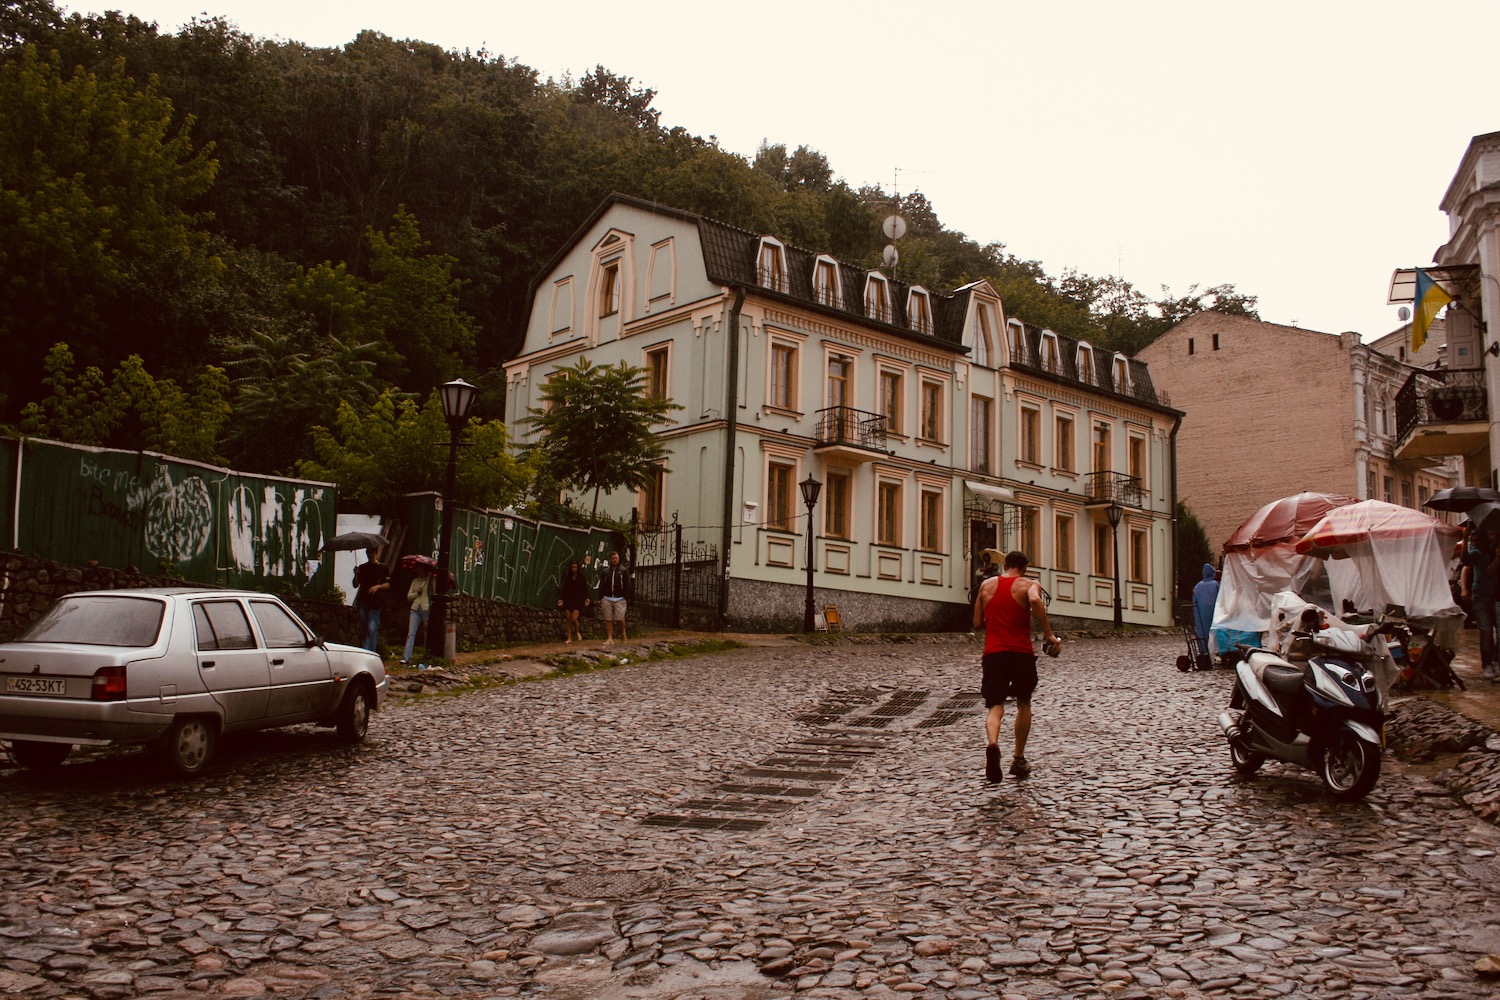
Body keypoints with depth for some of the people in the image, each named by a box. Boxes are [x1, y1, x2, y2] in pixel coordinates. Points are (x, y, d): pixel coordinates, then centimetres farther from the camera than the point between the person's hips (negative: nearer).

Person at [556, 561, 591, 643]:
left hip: (578, 600, -3)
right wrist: (561, 599, -4)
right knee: (567, 619, 1)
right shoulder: (567, 577, 7)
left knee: (574, 618, -14)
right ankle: (569, 638, 9)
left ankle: (577, 632, 15)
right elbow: (563, 589, 6)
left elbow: (585, 589, 0)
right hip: (568, 600, 3)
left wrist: (586, 598, -12)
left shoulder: (581, 577, 2)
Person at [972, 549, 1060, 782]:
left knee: (995, 706, 0)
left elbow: (977, 624, 15)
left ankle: (992, 744, -32)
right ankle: (1019, 760, 24)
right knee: (1023, 704, 20)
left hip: (993, 653, 1)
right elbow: (1035, 600, -24)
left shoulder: (986, 585, 13)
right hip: (1022, 652, -1)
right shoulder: (1029, 585, 2)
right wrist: (1049, 635, -18)